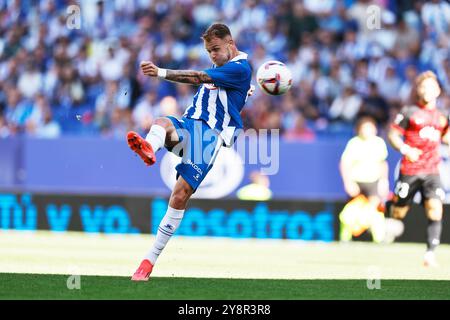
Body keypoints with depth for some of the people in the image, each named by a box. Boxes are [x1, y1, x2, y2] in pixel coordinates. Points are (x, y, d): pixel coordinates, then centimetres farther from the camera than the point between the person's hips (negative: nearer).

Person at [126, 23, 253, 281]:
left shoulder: (240, 69, -5)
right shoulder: (220, 69, 24)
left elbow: (199, 77, -17)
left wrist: (161, 73, -25)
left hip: (211, 134, -7)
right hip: (189, 123, 7)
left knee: (181, 194, -17)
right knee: (161, 123, -30)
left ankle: (150, 261, -13)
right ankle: (149, 148, -68)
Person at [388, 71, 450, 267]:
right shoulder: (409, 113, -2)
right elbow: (392, 135, -2)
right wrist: (405, 149, -19)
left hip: (432, 171, 3)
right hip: (410, 170, -3)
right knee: (398, 213, 4)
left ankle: (430, 253, -18)